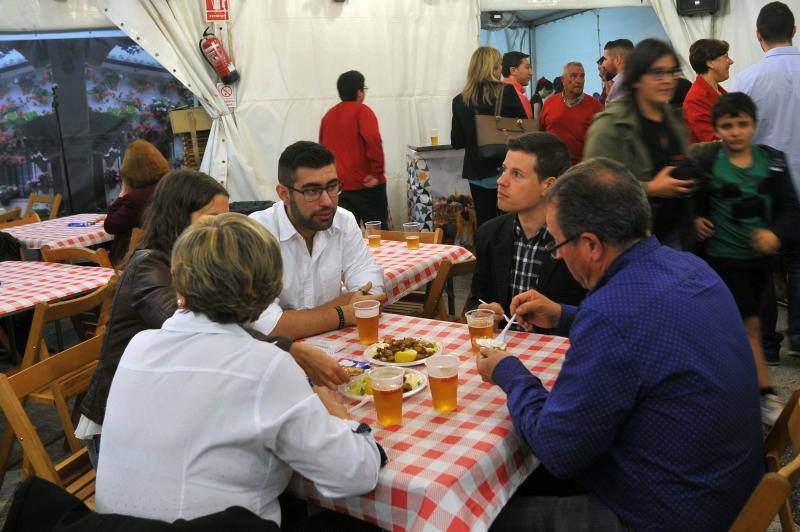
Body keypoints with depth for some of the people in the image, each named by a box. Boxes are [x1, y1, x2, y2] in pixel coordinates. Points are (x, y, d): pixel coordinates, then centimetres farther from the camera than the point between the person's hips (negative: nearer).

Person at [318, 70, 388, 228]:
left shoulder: (328, 116, 12)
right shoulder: (361, 111, -7)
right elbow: (374, 142, -21)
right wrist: (377, 173, -14)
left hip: (339, 186, 6)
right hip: (366, 185, -6)